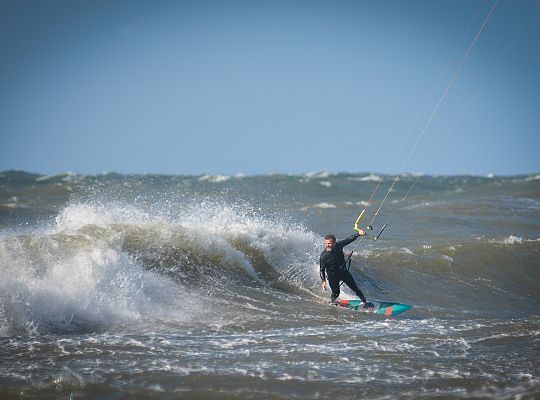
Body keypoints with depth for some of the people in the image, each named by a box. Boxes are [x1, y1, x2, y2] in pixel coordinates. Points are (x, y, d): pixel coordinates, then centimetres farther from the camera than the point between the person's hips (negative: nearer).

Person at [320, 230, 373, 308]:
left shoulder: (338, 246, -17)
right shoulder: (323, 256, -24)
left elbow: (349, 240, -7)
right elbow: (322, 270, -18)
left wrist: (359, 233, -16)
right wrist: (323, 281, -28)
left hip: (343, 271, 3)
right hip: (332, 276, -3)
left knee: (355, 287, 5)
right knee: (336, 293, 0)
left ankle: (365, 302, 15)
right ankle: (332, 301, 35)